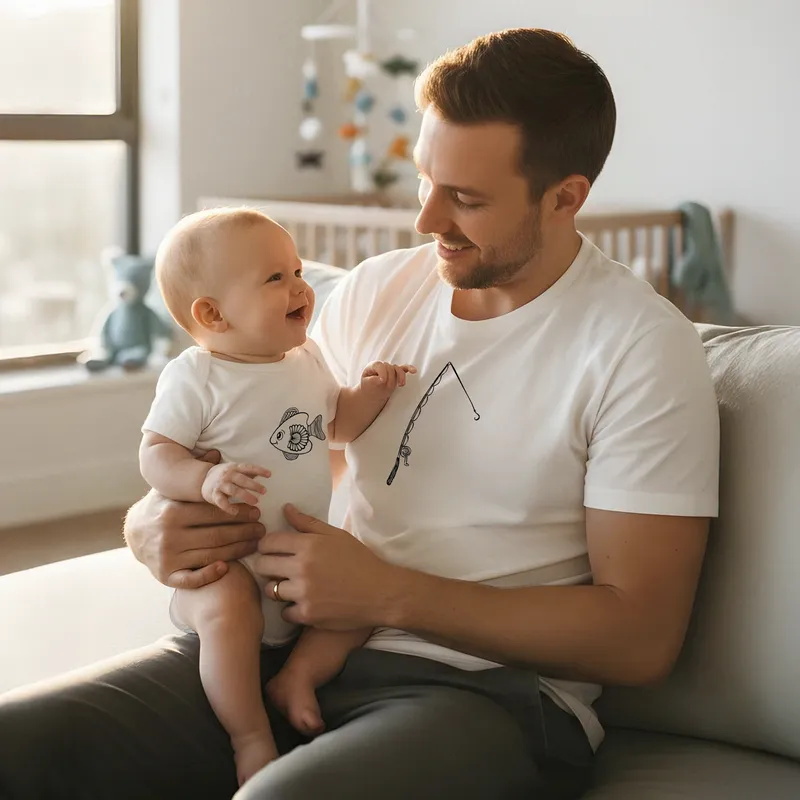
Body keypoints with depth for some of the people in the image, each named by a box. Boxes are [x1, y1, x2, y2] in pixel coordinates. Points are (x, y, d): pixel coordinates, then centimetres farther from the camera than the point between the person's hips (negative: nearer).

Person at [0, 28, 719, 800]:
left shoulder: (643, 349, -7)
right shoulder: (373, 292, 11)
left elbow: (640, 638, -10)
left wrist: (388, 594, -15)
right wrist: (153, 525, -3)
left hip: (490, 688, -5)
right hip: (291, 641, 6)